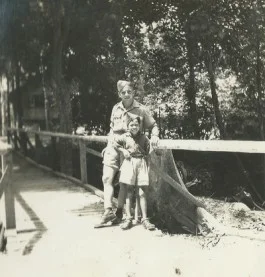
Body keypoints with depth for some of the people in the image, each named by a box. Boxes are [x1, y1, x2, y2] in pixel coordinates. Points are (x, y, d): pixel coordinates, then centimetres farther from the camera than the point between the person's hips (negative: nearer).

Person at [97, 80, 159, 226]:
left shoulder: (141, 110, -2)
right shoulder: (116, 108, 10)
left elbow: (153, 125, 7)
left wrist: (154, 136, -12)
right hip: (114, 147, 4)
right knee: (107, 178, -8)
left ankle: (119, 212, 12)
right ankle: (108, 211, -9)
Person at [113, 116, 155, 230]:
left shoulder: (143, 137, 6)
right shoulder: (125, 137, 5)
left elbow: (148, 150, 13)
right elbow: (115, 143, 15)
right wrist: (123, 150, 2)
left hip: (141, 163, 0)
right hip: (129, 163, 0)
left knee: (142, 193, -1)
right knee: (129, 192, 1)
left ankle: (145, 219, 4)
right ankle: (128, 219, 4)